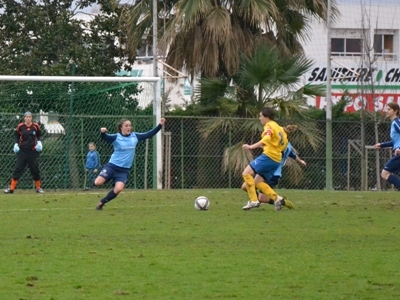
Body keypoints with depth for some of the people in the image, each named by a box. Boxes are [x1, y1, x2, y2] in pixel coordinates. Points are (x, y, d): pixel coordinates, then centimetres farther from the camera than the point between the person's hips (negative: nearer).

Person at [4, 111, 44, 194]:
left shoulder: (35, 126, 0)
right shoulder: (20, 126, -2)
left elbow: (39, 135, 14)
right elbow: (16, 135, 9)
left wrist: (39, 142, -3)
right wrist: (16, 144, -4)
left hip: (33, 150, 0)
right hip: (22, 150, 0)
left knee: (35, 169, 5)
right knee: (18, 168, -4)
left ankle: (38, 187, 19)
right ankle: (12, 188, -4)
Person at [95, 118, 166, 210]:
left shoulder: (135, 136, 6)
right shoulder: (116, 137, -7)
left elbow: (149, 134, 13)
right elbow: (106, 137, -23)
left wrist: (160, 125, 8)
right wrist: (103, 132, -46)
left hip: (124, 170, 2)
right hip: (112, 166, -2)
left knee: (118, 189, -19)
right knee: (98, 182, -17)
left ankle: (102, 202, 3)